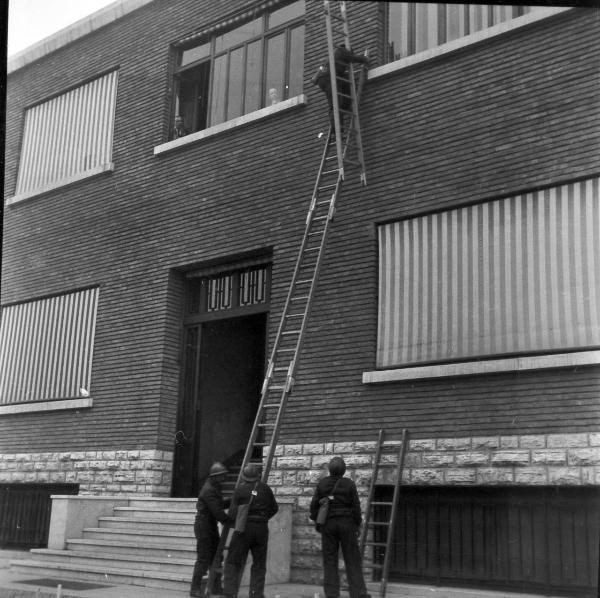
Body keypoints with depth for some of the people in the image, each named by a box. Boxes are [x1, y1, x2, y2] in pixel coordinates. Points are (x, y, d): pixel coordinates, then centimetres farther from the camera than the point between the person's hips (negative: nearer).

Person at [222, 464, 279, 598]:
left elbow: (233, 511, -6)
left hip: (244, 528, -2)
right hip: (262, 529, 2)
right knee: (259, 564, 11)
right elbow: (274, 509, 12)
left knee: (233, 562, 6)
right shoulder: (265, 488, 4)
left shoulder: (240, 489, -4)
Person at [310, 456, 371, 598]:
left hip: (328, 524, 1)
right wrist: (357, 525, 5)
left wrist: (316, 522, 12)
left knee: (330, 561, 6)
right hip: (346, 523, -1)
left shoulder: (322, 484, -3)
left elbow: (314, 505, -2)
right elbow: (356, 507, -6)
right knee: (352, 559, 5)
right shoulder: (349, 484, -7)